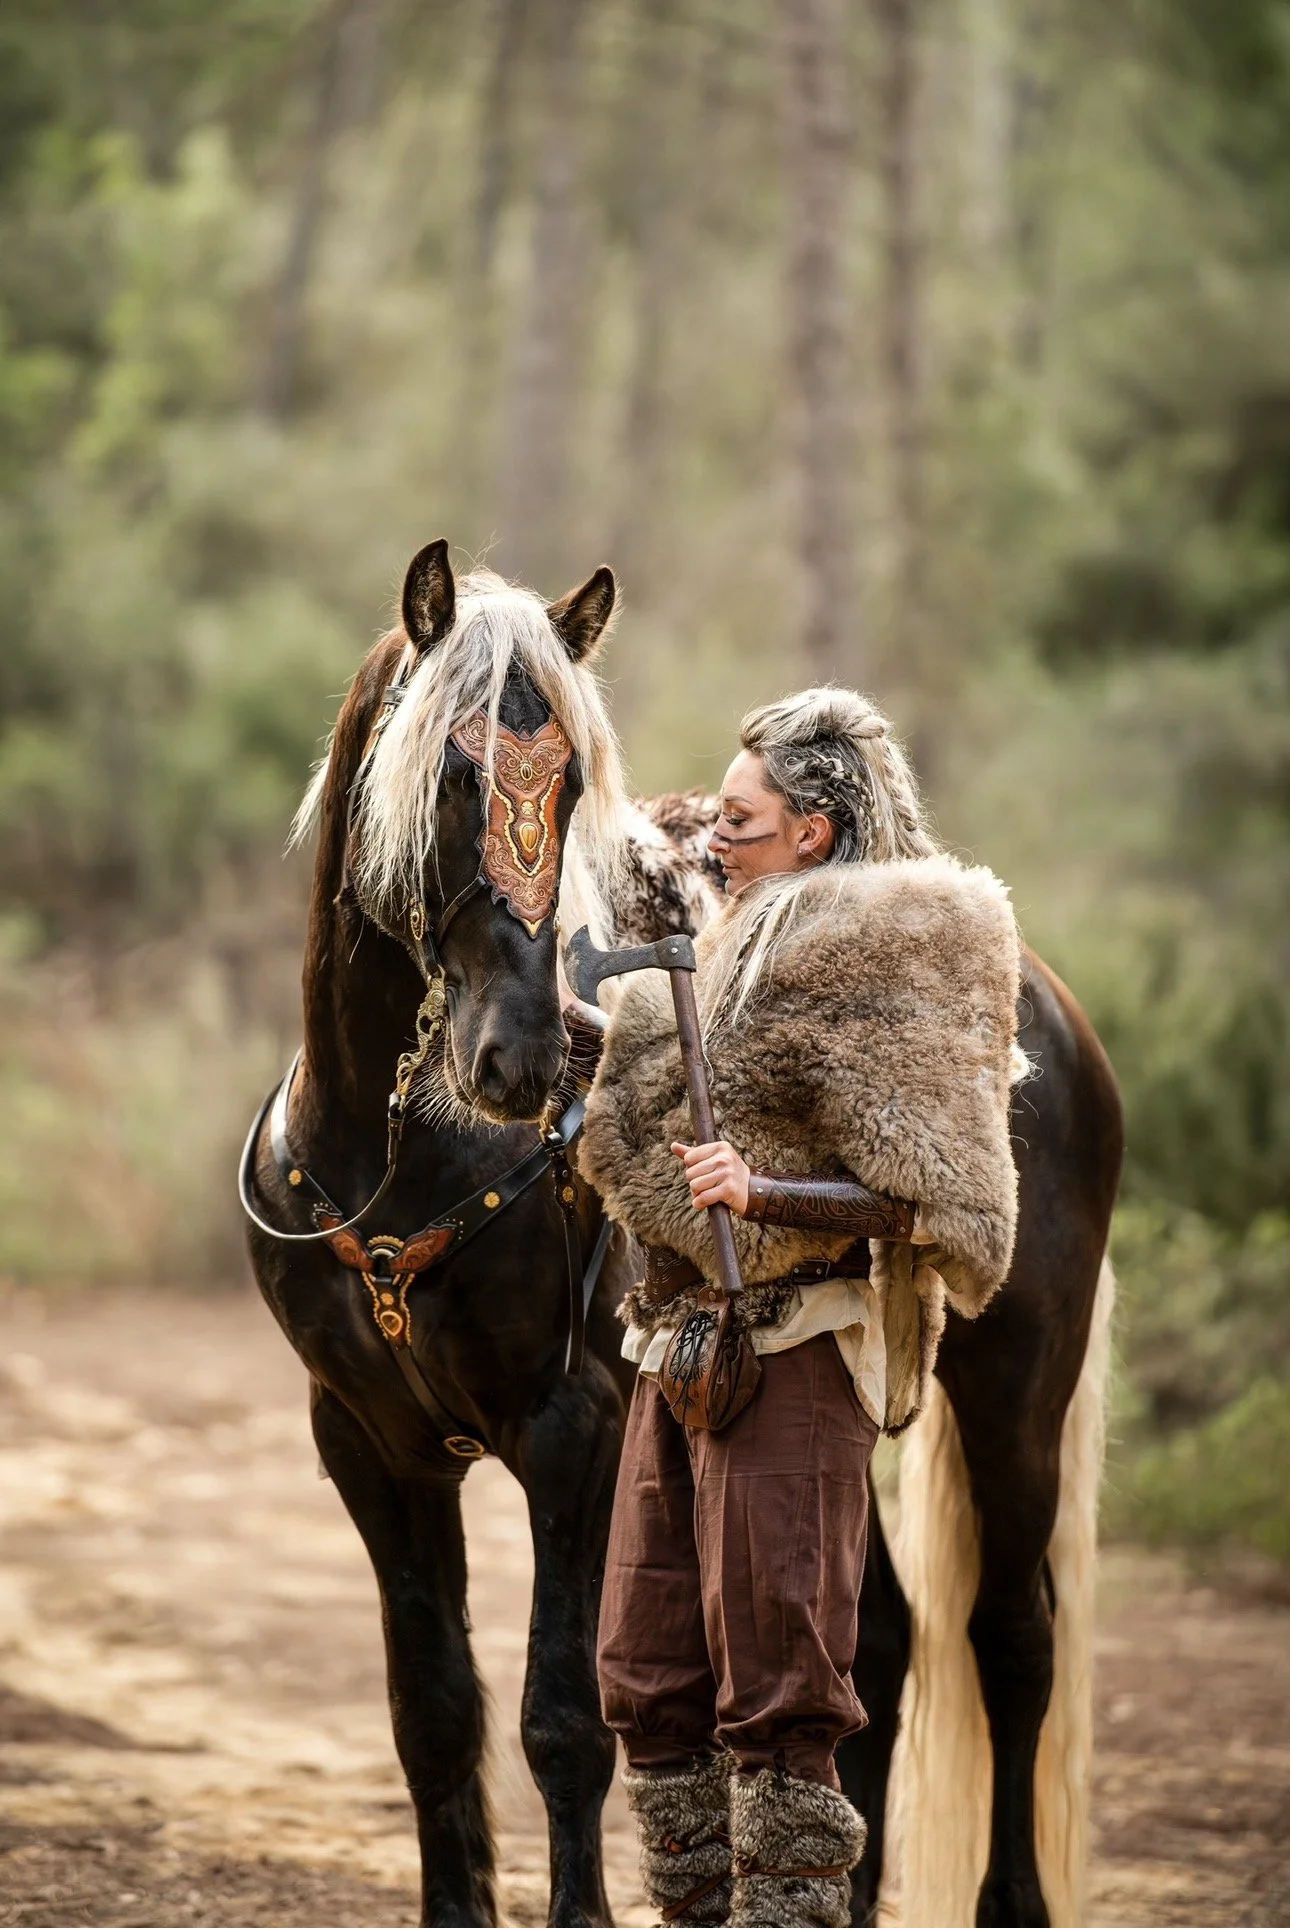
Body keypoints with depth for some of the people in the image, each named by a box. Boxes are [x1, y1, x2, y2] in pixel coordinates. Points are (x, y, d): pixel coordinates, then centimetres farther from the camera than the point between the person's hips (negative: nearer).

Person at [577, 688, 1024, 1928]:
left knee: (773, 1687, -8)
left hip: (786, 1348, -9)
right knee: (647, 1683, 11)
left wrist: (764, 1195, -25)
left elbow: (926, 1199, -17)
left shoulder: (869, 970, -10)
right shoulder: (741, 951, 16)